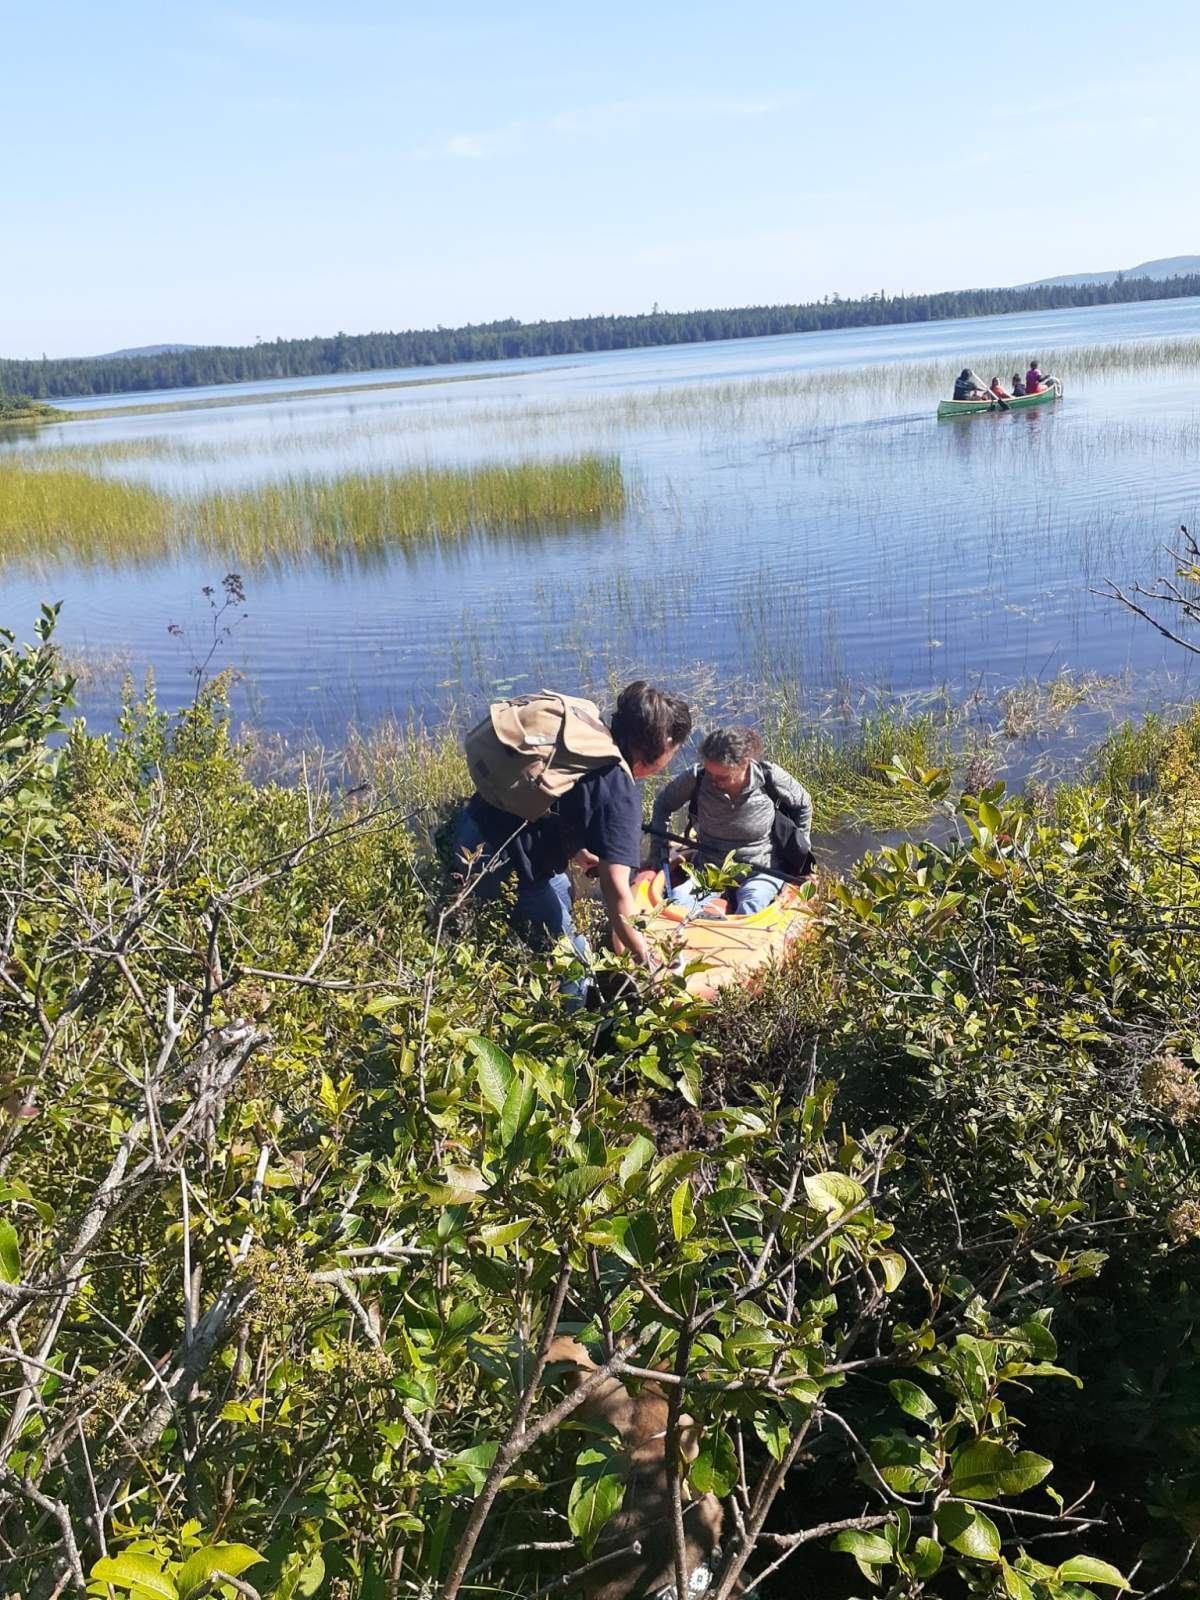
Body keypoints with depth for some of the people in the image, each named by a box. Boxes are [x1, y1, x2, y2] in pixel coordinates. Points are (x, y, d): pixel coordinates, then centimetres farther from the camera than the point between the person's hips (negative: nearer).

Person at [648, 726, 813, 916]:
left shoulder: (770, 777, -12)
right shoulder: (697, 778, -10)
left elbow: (803, 804, 8)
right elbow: (663, 803, 8)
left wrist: (799, 848, 11)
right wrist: (659, 852, 2)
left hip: (760, 872, -2)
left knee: (750, 906, -38)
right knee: (678, 899, -31)